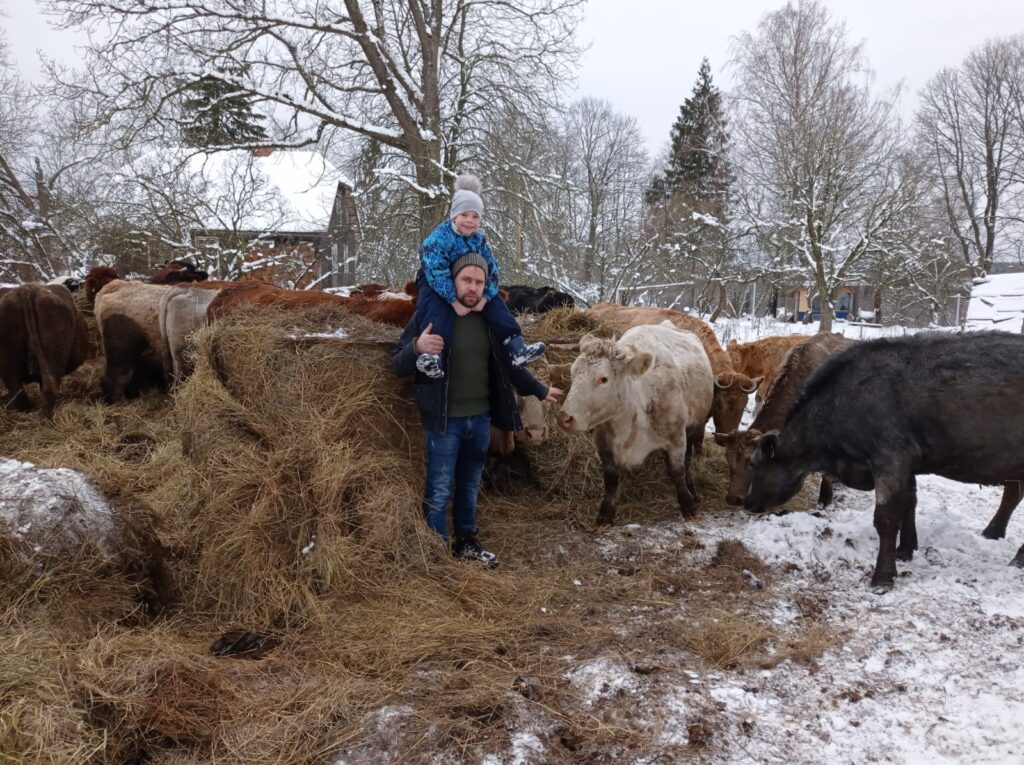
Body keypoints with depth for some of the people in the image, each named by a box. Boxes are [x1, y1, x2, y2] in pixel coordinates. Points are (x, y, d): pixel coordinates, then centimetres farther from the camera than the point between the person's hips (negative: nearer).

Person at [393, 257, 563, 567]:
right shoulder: (429, 314, -10)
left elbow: (508, 364, 19)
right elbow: (398, 365, -11)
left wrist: (540, 390, 26)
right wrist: (417, 348, -32)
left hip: (480, 419, 5)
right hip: (444, 421, -5)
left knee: (470, 487, 17)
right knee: (439, 491, 1)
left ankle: (466, 543, 32)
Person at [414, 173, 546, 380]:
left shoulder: (479, 239, -3)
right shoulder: (439, 237, -23)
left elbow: (492, 270, -6)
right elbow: (437, 274, -32)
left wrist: (484, 297, -23)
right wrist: (455, 302, -37)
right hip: (434, 285, -5)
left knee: (495, 304, -13)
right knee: (437, 310, -37)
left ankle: (516, 348, -21)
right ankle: (432, 356, -54)